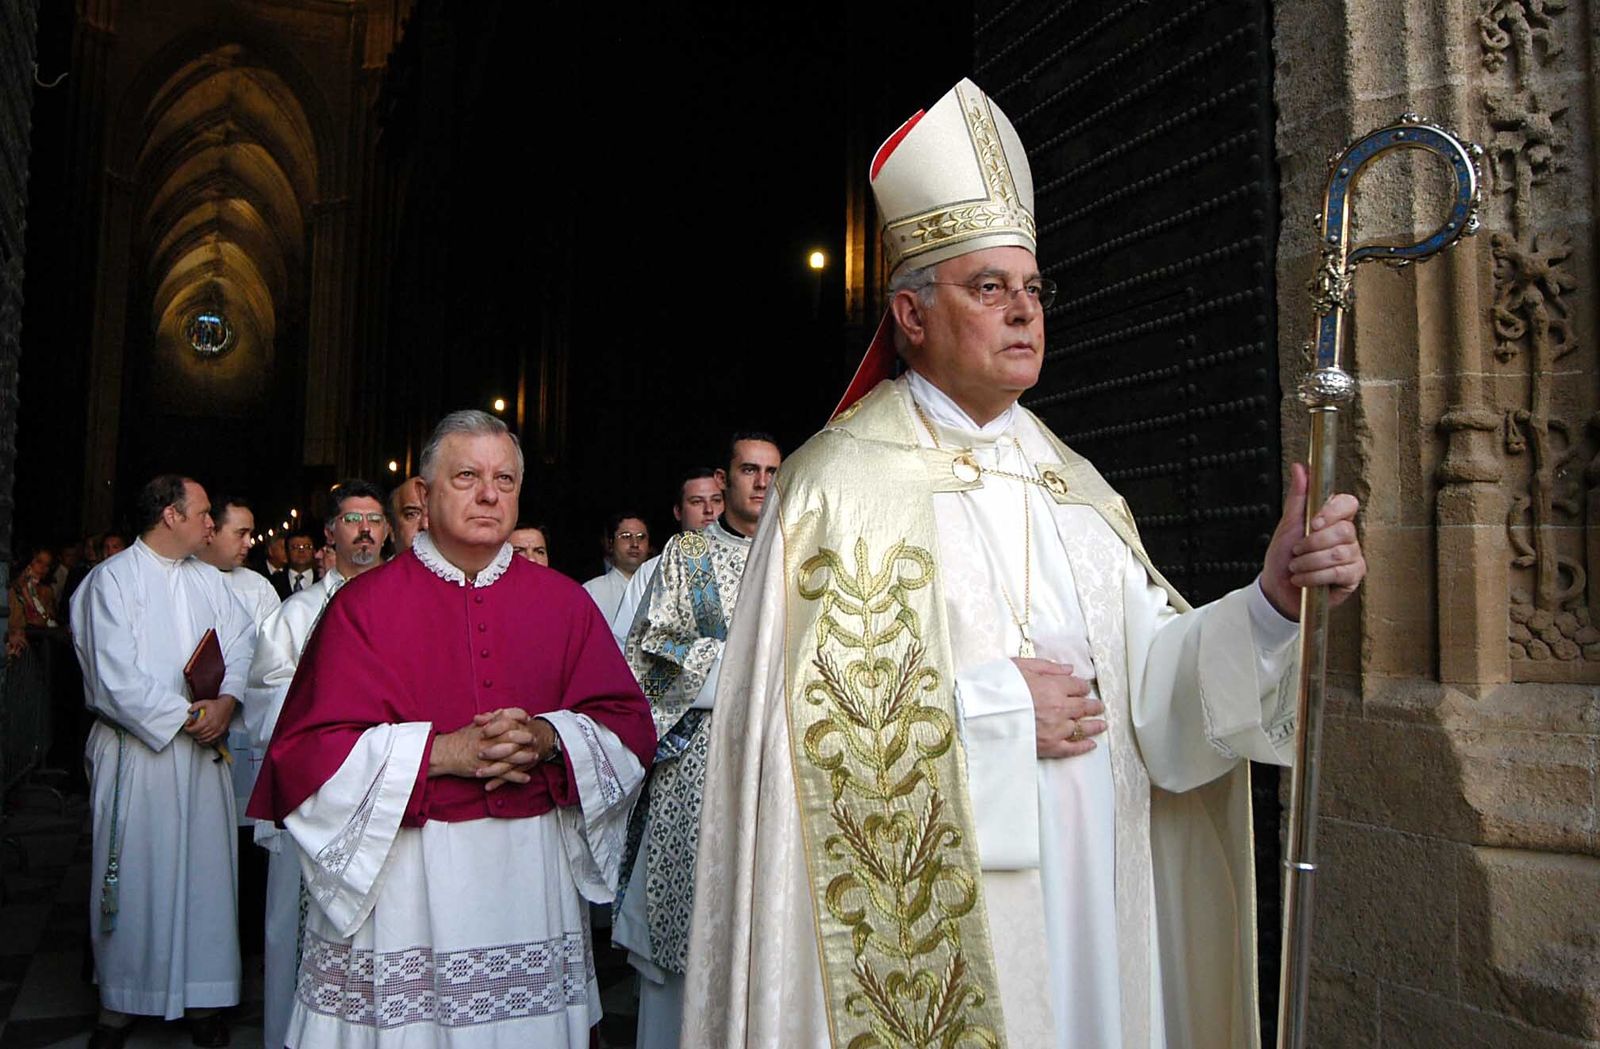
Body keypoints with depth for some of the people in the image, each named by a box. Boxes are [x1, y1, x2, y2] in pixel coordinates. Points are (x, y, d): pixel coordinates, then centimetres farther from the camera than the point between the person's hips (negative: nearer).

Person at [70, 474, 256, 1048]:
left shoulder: (207, 579, 12)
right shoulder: (112, 579, -5)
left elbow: (242, 643, 4)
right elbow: (117, 678, -13)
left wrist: (225, 703, -13)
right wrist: (185, 717, -13)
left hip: (203, 748, 5)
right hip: (137, 749, -5)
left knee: (204, 866, 7)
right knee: (134, 871, 2)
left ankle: (202, 993, 17)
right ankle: (120, 1001, 17)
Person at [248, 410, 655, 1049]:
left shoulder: (563, 601, 7)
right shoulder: (364, 604, 0)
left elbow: (629, 726, 4)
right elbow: (314, 751, -6)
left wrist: (548, 738, -15)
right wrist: (442, 752, -17)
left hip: (532, 872, 2)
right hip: (400, 875, -2)